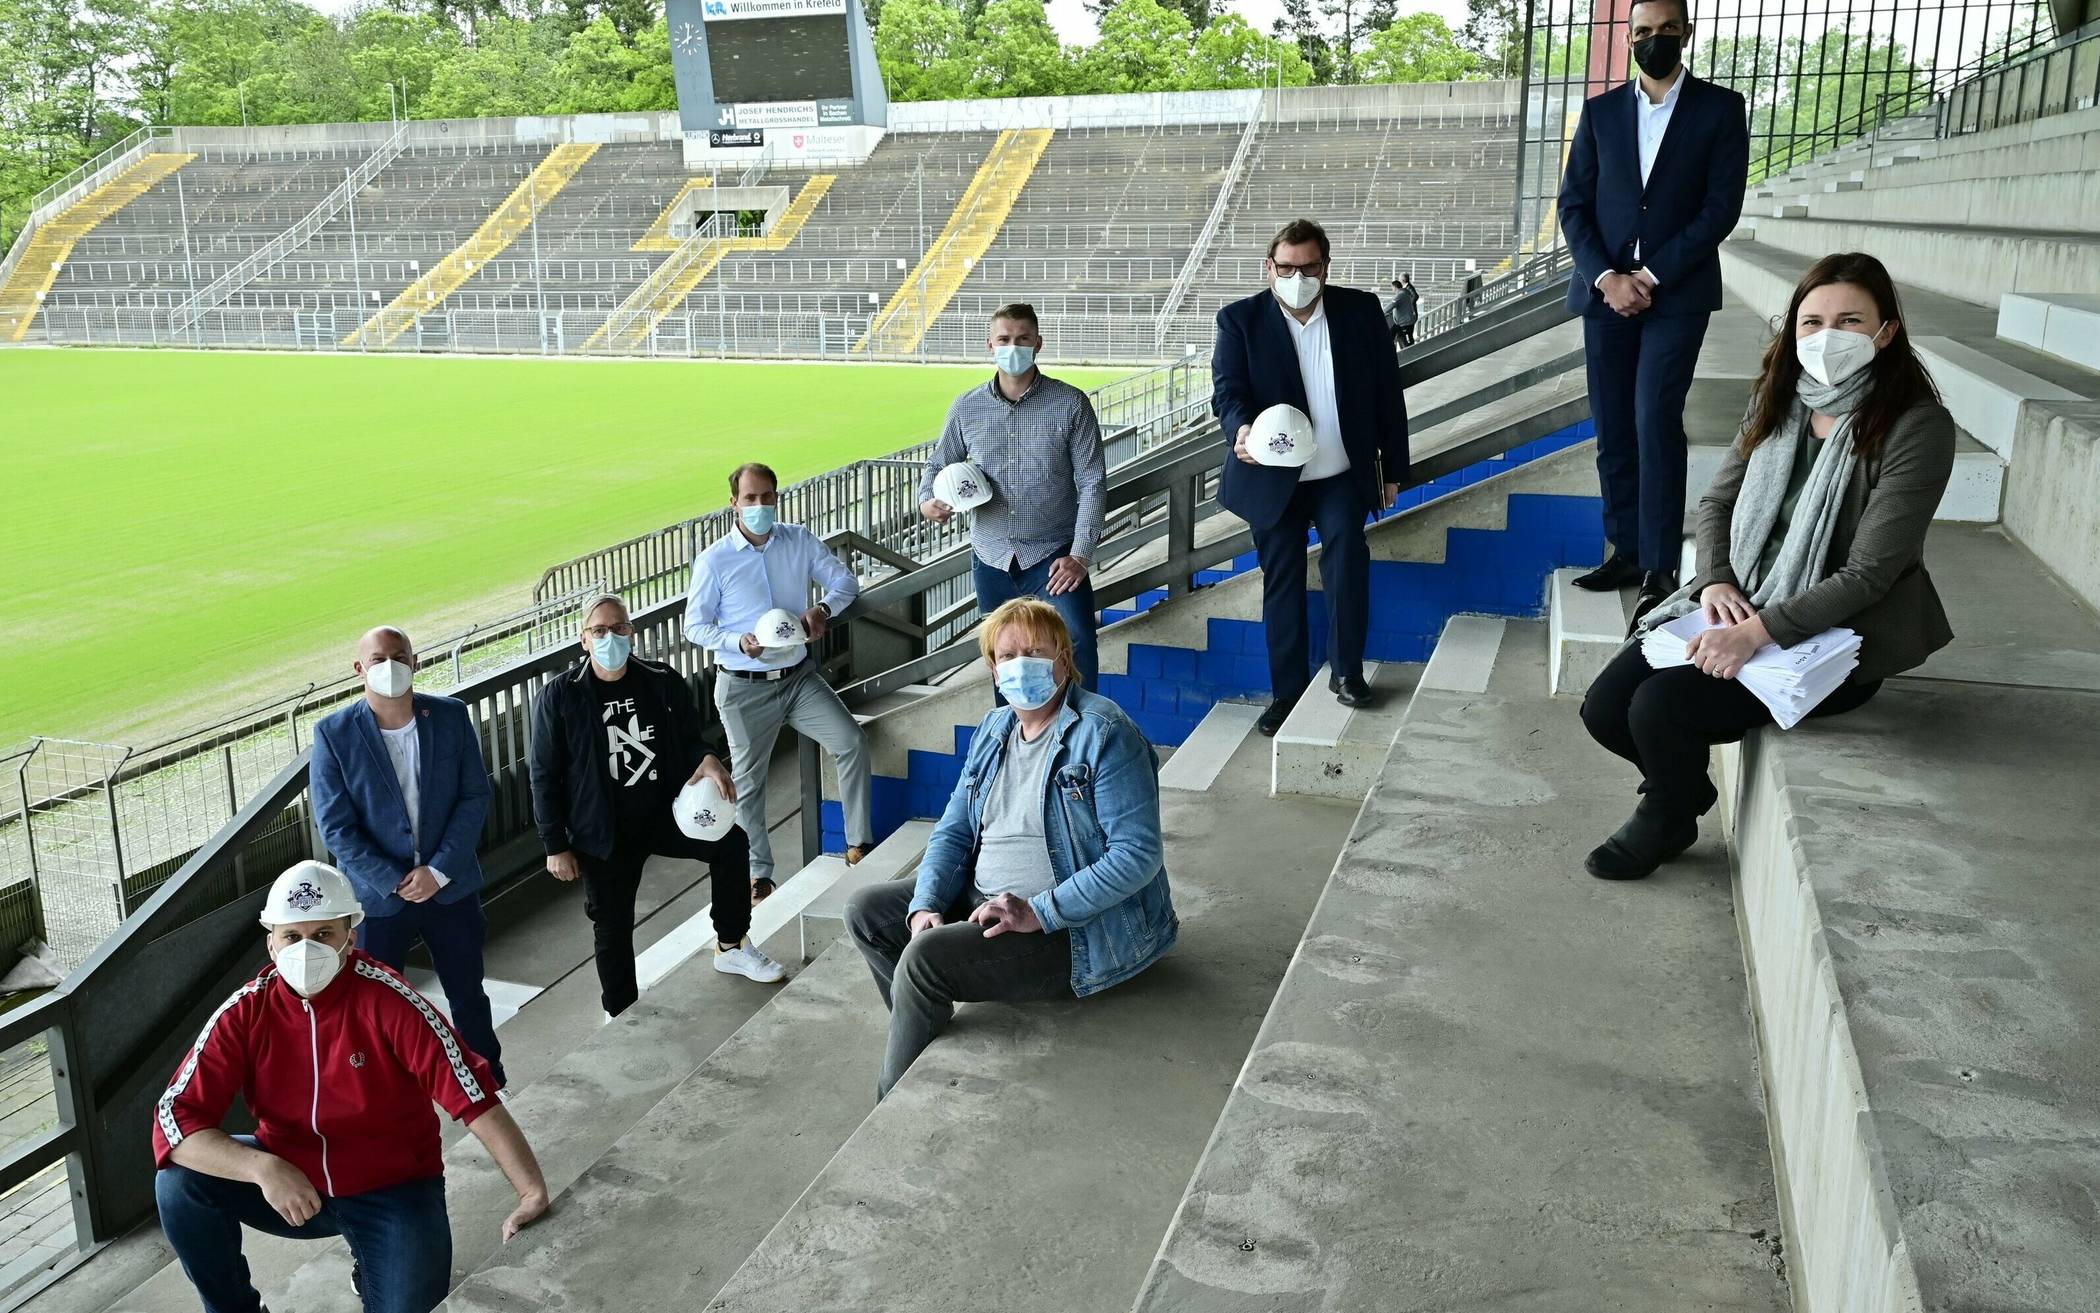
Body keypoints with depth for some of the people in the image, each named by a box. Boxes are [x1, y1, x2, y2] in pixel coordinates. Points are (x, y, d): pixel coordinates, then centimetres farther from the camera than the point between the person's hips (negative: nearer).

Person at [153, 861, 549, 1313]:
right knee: (180, 1183, -18)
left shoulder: (386, 1000, -21)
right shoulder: (245, 1013, -12)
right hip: (289, 1180, 3)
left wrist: (534, 1192, -32)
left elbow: (473, 1094, -25)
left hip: (391, 1187, -3)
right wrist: (264, 1168, -33)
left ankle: (372, 1261, 15)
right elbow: (174, 1117, -17)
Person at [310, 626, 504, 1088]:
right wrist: (396, 884, -16)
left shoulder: (452, 716, -7)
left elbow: (475, 796, -5)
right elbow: (336, 826, -12)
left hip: (451, 887, 2)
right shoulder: (334, 734, -12)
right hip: (377, 895, -1)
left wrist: (439, 870, -14)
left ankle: (491, 1085, 36)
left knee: (469, 996, 17)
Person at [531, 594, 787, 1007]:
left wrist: (708, 758, -18)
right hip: (604, 833, -2)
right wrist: (555, 846, -6)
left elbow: (690, 737, 8)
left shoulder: (662, 682, -3)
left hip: (665, 814, 2)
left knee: (730, 841, -20)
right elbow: (545, 776, -5)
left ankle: (730, 947, 1)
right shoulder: (559, 697, -9)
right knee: (613, 927, 6)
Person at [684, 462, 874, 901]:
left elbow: (846, 581, 3)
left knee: (852, 740, -14)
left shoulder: (800, 541, -2)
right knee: (748, 781, 8)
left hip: (798, 676, 2)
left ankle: (859, 843, -2)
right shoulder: (714, 561, -9)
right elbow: (695, 626, -5)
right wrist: (739, 643, -23)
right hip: (744, 688, -2)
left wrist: (823, 609, -18)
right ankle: (757, 873, 24)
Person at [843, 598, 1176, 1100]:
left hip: (1079, 929, -9)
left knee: (924, 958, -24)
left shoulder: (1104, 733, -17)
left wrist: (1039, 912, -27)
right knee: (867, 911, 6)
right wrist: (927, 905, -10)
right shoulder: (994, 729, 8)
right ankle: (932, 1033, 13)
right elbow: (954, 831, 9)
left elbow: (1138, 853, -22)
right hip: (983, 901, 9)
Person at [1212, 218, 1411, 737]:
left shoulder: (1361, 310, 0)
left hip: (1343, 474, 0)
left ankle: (1347, 671, -6)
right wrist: (1241, 428, -37)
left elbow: (1387, 392, 5)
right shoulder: (1240, 320, -4)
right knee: (1282, 584, 7)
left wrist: (1393, 465, 7)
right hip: (1273, 477, 0)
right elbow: (1227, 389, -14)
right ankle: (1288, 691, 20)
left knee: (1347, 556, -22)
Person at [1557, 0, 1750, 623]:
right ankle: (1626, 551, 12)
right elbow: (1573, 206, 5)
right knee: (1613, 429, 4)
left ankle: (1660, 568, -11)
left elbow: (1721, 208, -5)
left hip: (1677, 292, -3)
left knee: (1655, 420, -14)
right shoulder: (1600, 111, 10)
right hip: (1605, 290, 3)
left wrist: (1652, 276, -12)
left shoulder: (1720, 108, 2)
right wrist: (1605, 277, -10)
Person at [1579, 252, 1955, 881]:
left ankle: (1667, 819, 9)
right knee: (1605, 708, -9)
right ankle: (1684, 785, 23)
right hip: (1739, 608, 6)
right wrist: (1716, 581, -10)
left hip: (1835, 636, -6)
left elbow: (1868, 573, -20)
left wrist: (1758, 631, -27)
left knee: (1660, 707, -24)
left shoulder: (1917, 427, -17)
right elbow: (1717, 502, 10)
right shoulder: (1780, 400, 3)